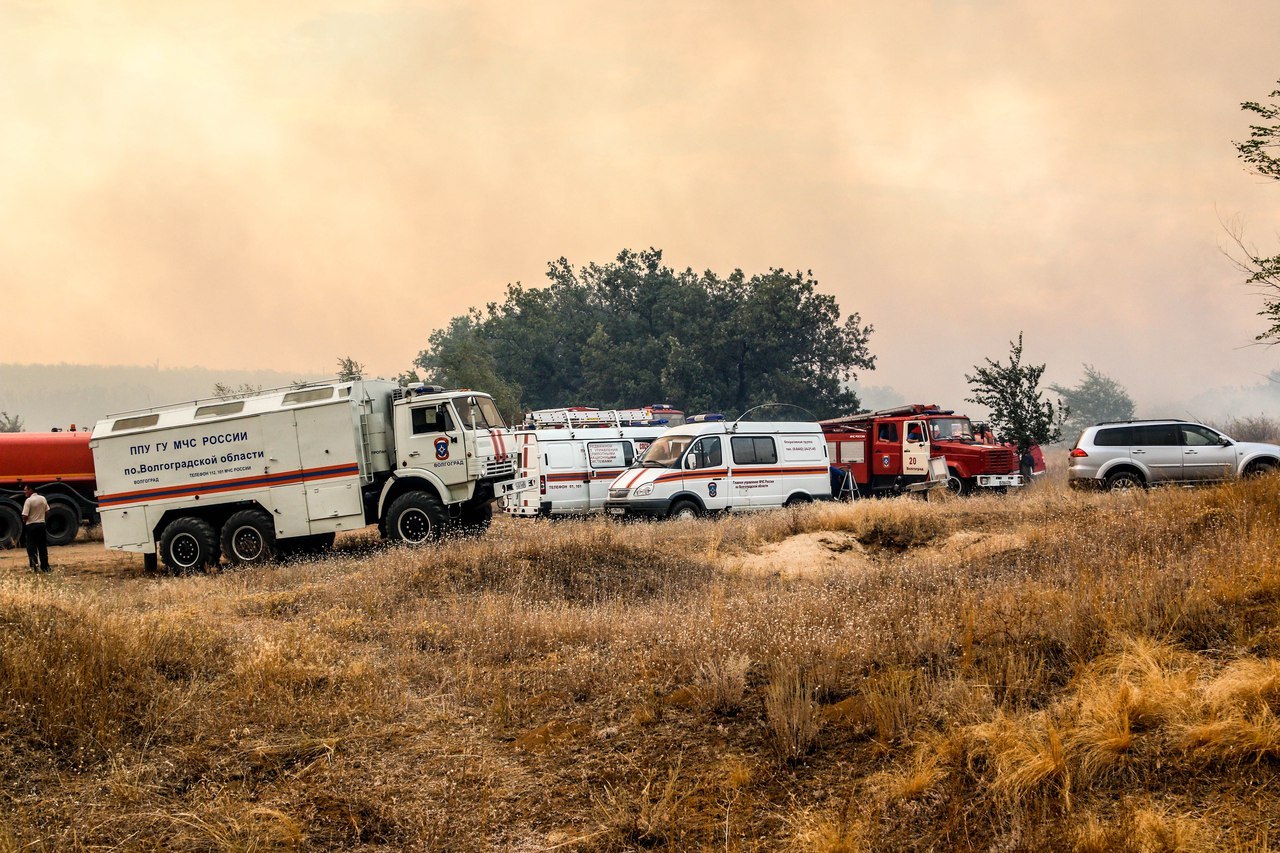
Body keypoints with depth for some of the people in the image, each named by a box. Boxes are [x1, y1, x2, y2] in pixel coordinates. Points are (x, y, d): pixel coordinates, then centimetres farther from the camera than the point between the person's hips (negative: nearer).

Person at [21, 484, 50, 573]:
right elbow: (47, 512, 11)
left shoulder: (29, 500, -15)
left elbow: (25, 516, -17)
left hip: (31, 526, -5)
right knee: (43, 547, 12)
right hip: (41, 524, 5)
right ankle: (45, 567, 14)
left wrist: (24, 521, 4)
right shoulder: (43, 499, 4)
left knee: (31, 548, 1)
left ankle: (34, 567, -5)